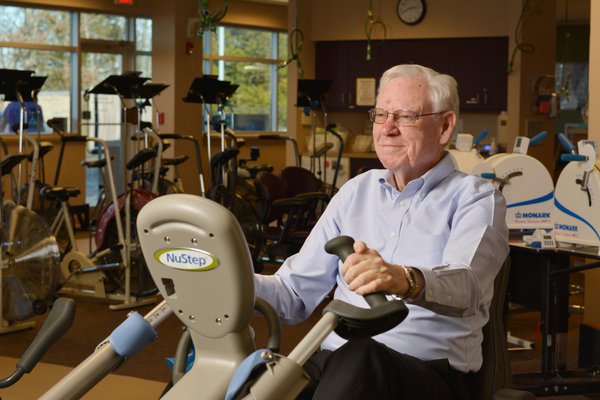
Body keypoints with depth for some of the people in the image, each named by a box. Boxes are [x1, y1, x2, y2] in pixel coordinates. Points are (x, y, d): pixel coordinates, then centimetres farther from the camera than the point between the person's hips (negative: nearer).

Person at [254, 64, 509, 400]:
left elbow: (466, 286, -20)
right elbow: (296, 292, 15)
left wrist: (406, 280, -42)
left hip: (427, 370, -3)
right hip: (333, 360, 4)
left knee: (359, 358, -38)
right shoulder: (356, 192, 20)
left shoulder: (476, 199, 3)